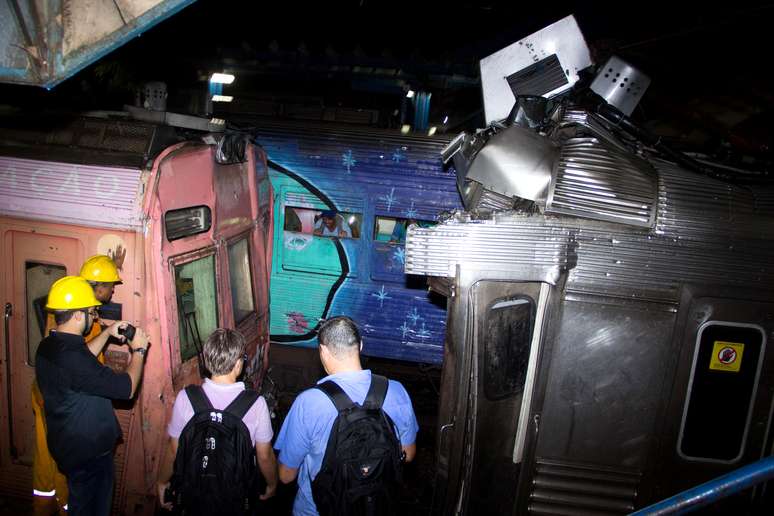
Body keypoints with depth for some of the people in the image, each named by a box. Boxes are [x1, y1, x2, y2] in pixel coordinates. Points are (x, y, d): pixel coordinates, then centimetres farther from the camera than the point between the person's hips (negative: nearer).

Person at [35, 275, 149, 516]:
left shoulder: (47, 346, -3)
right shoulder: (73, 359, -33)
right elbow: (127, 388, -28)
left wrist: (107, 333, 12)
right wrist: (138, 351, -14)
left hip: (65, 443, 9)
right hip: (88, 452, -9)